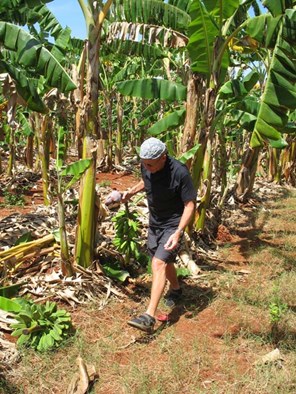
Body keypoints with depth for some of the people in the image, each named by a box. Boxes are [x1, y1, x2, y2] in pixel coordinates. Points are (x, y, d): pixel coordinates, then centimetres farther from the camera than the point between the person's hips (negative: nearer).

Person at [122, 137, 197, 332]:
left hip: (173, 224, -7)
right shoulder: (146, 166, -9)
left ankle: (149, 316, -19)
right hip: (154, 221, 7)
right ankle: (176, 289, 50)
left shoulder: (180, 173, -27)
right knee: (164, 261, 22)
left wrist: (178, 232, -31)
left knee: (159, 263, -19)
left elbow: (190, 205, -21)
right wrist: (132, 191, -4)